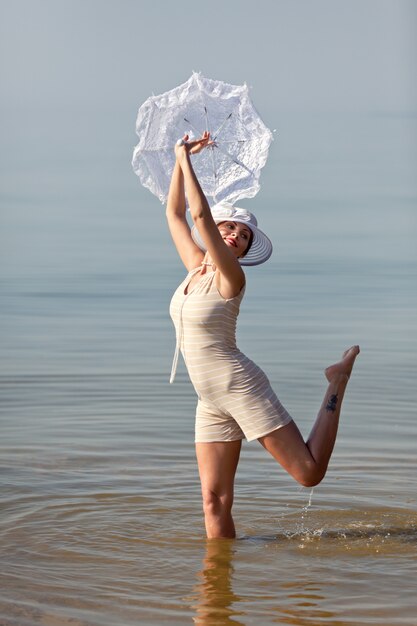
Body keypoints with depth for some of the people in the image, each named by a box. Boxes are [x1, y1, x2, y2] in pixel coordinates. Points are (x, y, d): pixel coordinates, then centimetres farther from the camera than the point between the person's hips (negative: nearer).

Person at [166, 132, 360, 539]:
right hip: (212, 402, 6)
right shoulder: (195, 268, 9)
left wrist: (186, 159, -15)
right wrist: (179, 160, 9)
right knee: (214, 501, 1)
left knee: (309, 473, -4)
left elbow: (200, 214, -21)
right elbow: (175, 213, 17)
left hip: (242, 390, -6)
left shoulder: (230, 277, -10)